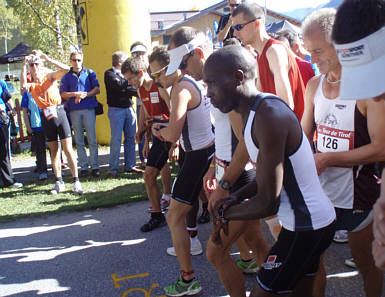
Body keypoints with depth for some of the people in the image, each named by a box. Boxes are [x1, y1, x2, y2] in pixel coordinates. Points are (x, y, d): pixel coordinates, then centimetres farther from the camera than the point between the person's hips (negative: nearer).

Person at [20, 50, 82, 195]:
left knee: (68, 149, -5)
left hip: (59, 112, -3)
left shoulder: (50, 76, -1)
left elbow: (65, 69, -17)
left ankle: (76, 181, -1)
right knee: (54, 151, 9)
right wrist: (23, 66, -19)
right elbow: (23, 86, -21)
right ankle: (59, 182, 18)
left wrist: (46, 58, -19)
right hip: (46, 117, 3)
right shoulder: (31, 83, 3)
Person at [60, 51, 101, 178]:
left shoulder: (89, 73, 9)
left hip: (89, 109, -1)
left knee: (92, 139, -3)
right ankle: (83, 167, 8)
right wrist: (76, 94, -9)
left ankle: (95, 166, 1)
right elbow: (63, 94, 6)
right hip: (74, 110, 1)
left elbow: (97, 89, 2)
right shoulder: (67, 76, 12)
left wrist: (83, 95, -10)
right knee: (79, 141, 3)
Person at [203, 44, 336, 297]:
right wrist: (234, 198, 0)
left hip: (306, 227, -10)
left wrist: (224, 213, -9)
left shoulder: (269, 115, -25)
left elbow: (267, 203, -26)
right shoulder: (255, 112, 7)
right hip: (313, 221, 10)